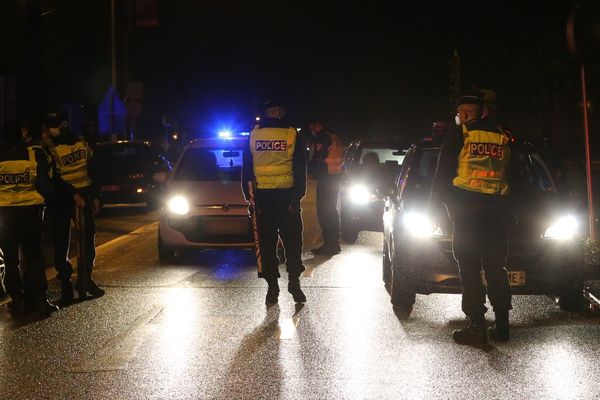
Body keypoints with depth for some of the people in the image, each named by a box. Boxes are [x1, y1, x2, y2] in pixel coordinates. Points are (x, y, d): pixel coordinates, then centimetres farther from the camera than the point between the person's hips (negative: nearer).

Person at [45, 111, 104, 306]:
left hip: (85, 195, 4)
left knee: (88, 238, 8)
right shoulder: (50, 149, -6)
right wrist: (74, 195, -18)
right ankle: (65, 283, 1)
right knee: (62, 241, -4)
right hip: (62, 198, -4)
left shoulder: (81, 143, 9)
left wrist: (96, 196, 11)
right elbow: (55, 178, -12)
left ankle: (85, 280, 21)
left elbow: (93, 171, 14)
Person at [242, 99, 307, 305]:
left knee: (266, 242, 5)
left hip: (262, 196, 1)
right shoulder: (291, 134, -2)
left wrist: (248, 194, 10)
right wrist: (298, 195, 2)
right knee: (292, 240, 8)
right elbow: (300, 168, -1)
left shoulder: (253, 135, 3)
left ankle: (272, 287, 3)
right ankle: (294, 281, 1)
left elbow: (246, 167, 6)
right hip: (286, 194, -1)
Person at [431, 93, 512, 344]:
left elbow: (443, 175, -2)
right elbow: (508, 175, 17)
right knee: (496, 268, 10)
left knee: (470, 269, -3)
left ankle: (477, 326, -8)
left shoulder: (458, 136, -1)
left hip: (466, 210, -5)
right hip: (496, 210, 5)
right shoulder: (501, 138, 14)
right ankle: (502, 325, 10)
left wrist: (434, 206, 5)